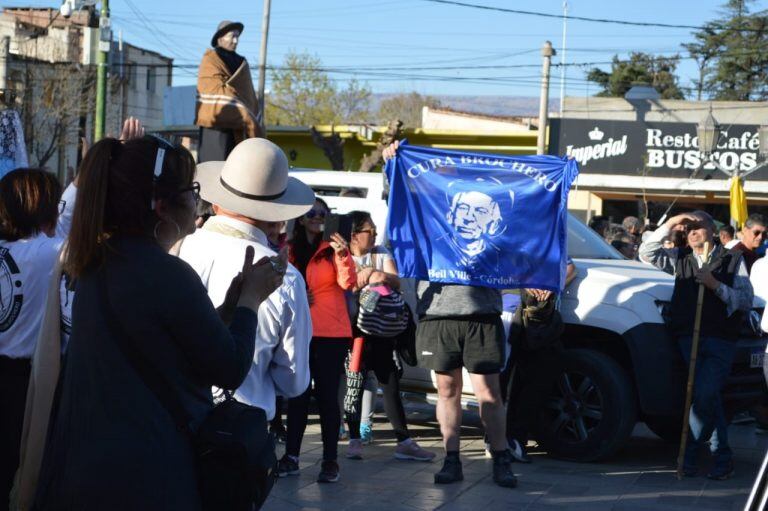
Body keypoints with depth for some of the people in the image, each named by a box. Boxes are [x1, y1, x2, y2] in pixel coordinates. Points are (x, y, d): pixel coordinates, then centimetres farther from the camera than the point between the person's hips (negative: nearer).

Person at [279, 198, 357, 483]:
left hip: (331, 334, -4)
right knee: (297, 394, 7)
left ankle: (330, 461, 0)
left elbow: (348, 283, -17)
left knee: (327, 395, -3)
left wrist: (343, 256, -32)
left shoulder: (332, 248, -2)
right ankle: (291, 457, 12)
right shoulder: (291, 251, 8)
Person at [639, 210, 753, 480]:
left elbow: (746, 301, 2)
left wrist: (716, 285, -11)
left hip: (720, 339, -3)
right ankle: (722, 457, 8)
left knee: (705, 396, -15)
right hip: (689, 337, 3)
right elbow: (647, 253, 11)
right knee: (708, 397, 0)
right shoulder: (681, 259, 20)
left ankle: (690, 453, 1)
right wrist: (670, 224, 6)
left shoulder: (732, 259, 8)